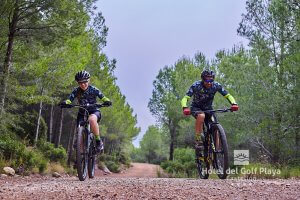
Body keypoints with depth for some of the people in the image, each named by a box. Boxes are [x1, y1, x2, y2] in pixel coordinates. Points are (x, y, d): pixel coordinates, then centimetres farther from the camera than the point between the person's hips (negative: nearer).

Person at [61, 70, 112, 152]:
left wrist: (107, 101, -44)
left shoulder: (93, 89, -12)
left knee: (92, 119, -38)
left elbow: (103, 97, -21)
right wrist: (65, 103, -41)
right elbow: (69, 99, -18)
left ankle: (98, 141, -22)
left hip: (94, 111, -3)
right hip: (82, 113, 3)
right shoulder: (76, 91, -7)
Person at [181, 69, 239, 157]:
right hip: (196, 107, -3)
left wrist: (234, 104, -35)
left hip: (208, 108, 3)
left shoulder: (216, 85, -17)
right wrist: (185, 108, -50)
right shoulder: (196, 85, -24)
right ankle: (198, 142, -29)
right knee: (201, 116, -37)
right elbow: (185, 98, -30)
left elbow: (228, 95, -14)